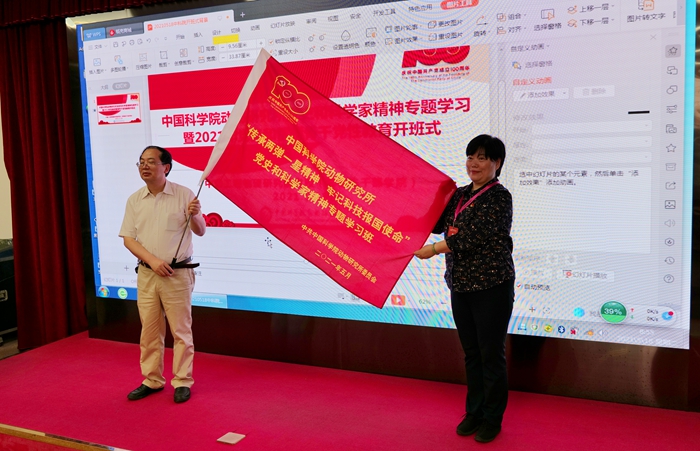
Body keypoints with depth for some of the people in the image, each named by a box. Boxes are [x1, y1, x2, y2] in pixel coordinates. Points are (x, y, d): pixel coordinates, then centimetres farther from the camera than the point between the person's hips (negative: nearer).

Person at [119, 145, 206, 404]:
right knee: (149, 331, 12)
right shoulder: (134, 200, 6)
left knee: (181, 331, 3)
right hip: (146, 274, 4)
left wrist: (194, 216, -26)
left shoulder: (184, 195, -5)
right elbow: (128, 238, 4)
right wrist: (152, 260, -11)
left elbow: (200, 232, -3)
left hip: (178, 274, -3)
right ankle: (152, 380, 26)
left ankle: (182, 382, 15)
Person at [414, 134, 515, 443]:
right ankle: (474, 412, 30)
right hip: (461, 285, 7)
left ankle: (492, 418, 21)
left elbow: (475, 237, -20)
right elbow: (438, 224, 10)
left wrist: (433, 250, -16)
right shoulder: (461, 194, 10)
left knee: (491, 354, 5)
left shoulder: (499, 197, -12)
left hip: (491, 286, -7)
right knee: (471, 353, 16)